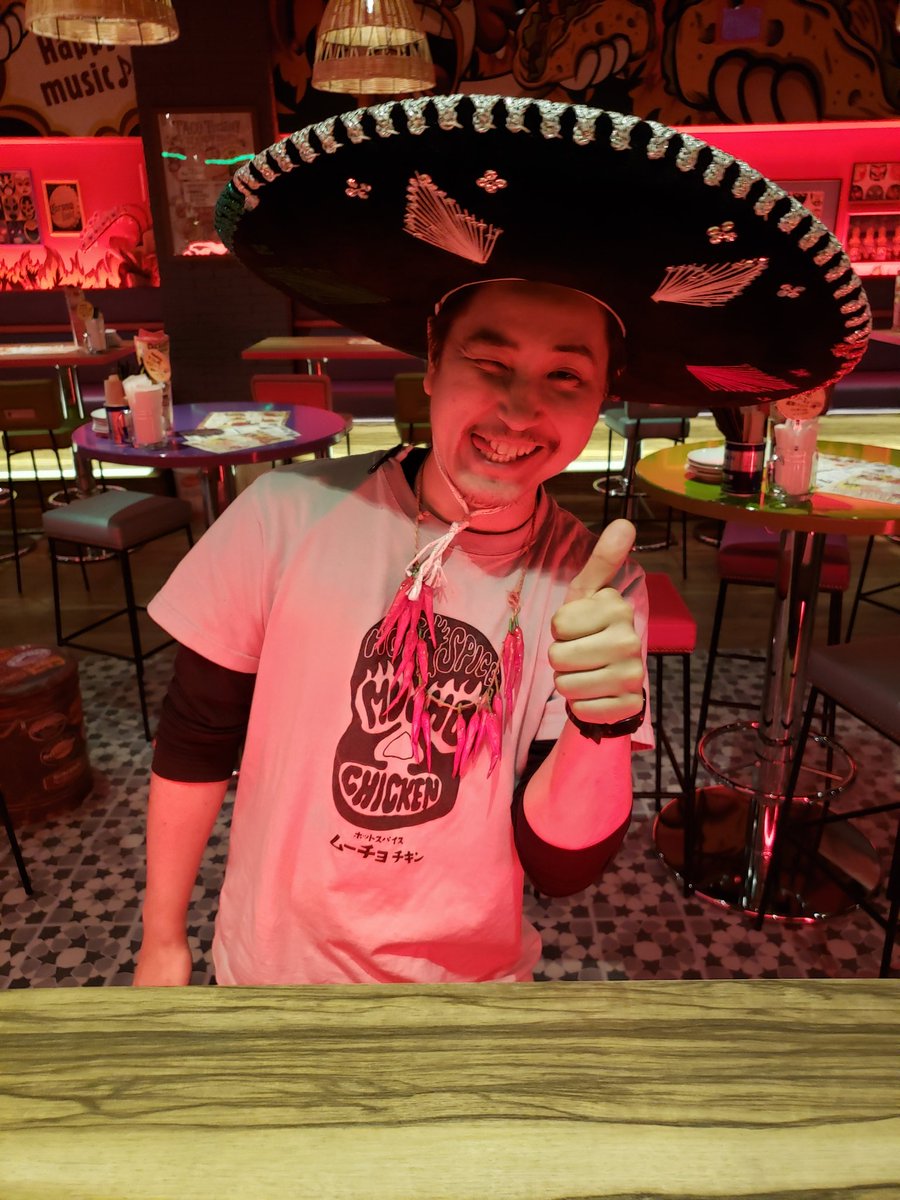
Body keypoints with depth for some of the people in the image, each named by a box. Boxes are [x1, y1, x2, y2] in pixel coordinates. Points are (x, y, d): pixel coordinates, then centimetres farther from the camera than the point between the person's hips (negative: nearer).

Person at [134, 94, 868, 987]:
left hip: (472, 975, 1)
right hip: (268, 962, 0)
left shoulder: (599, 587, -17)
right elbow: (195, 743, -9)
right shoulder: (291, 514, -21)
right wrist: (163, 943, -1)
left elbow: (559, 866, -18)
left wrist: (605, 723, -37)